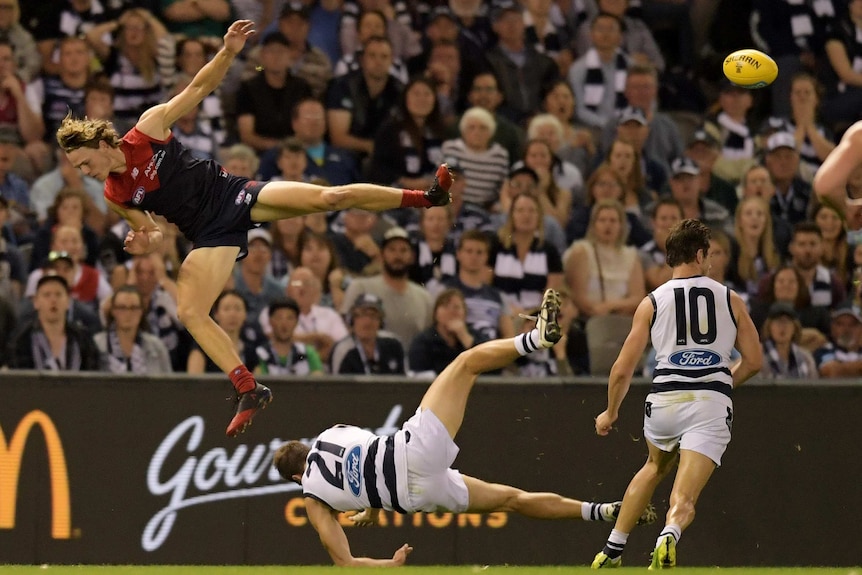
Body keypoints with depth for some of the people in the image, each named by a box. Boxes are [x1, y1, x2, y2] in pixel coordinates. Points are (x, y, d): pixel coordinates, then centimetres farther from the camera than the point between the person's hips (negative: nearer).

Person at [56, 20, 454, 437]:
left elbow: (197, 89, -2)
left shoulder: (148, 129, -9)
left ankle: (426, 196, -6)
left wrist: (228, 52, -16)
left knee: (332, 197, -17)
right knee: (189, 312, -16)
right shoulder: (114, 196, -1)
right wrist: (146, 243, -12)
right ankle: (248, 389, -11)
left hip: (233, 196, -3)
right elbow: (151, 233, 13)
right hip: (210, 236, 3)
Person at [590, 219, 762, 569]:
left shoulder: (652, 303, 7)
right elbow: (754, 360, 10)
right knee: (684, 497, -7)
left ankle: (612, 551, 30)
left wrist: (610, 412, 20)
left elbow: (623, 369, 4)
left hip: (665, 399, 2)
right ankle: (668, 537, -42)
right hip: (712, 405, -2)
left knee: (655, 466, 31)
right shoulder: (730, 300, 9)